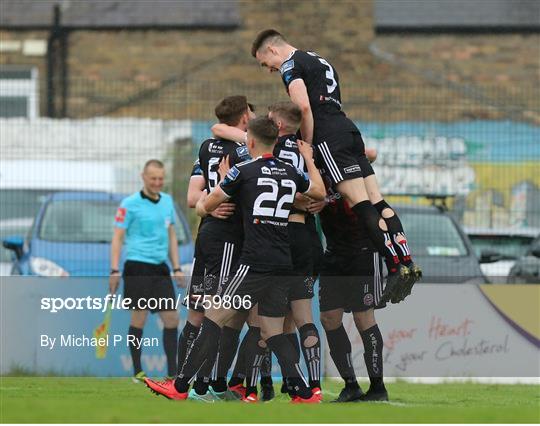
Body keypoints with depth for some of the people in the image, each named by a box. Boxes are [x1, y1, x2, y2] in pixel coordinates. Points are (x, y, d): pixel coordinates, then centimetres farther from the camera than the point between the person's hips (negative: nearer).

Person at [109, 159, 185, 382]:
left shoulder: (167, 201, 14)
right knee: (139, 317, -5)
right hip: (137, 265, -6)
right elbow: (117, 238, -4)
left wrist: (177, 268, 16)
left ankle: (172, 372, 6)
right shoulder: (130, 204, -4)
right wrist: (114, 271, -11)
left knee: (171, 318, 1)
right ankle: (137, 372, 4)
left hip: (161, 267, 6)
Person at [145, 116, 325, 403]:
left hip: (255, 263, -6)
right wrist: (309, 159, 46)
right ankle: (304, 393, 2)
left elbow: (207, 205, 5)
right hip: (284, 264, 6)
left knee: (214, 318, -3)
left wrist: (202, 204, 30)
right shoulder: (290, 172, 12)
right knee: (272, 332, 12)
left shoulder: (244, 171, -4)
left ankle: (181, 386, -5)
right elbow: (320, 192, 32)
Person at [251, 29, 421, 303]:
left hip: (329, 137, -9)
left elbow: (304, 107, -13)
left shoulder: (290, 65, 0)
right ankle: (407, 262, -4)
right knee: (377, 201, 3)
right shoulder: (318, 61, 29)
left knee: (361, 205, -13)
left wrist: (307, 145, -4)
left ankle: (396, 267, -19)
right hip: (349, 130, 9)